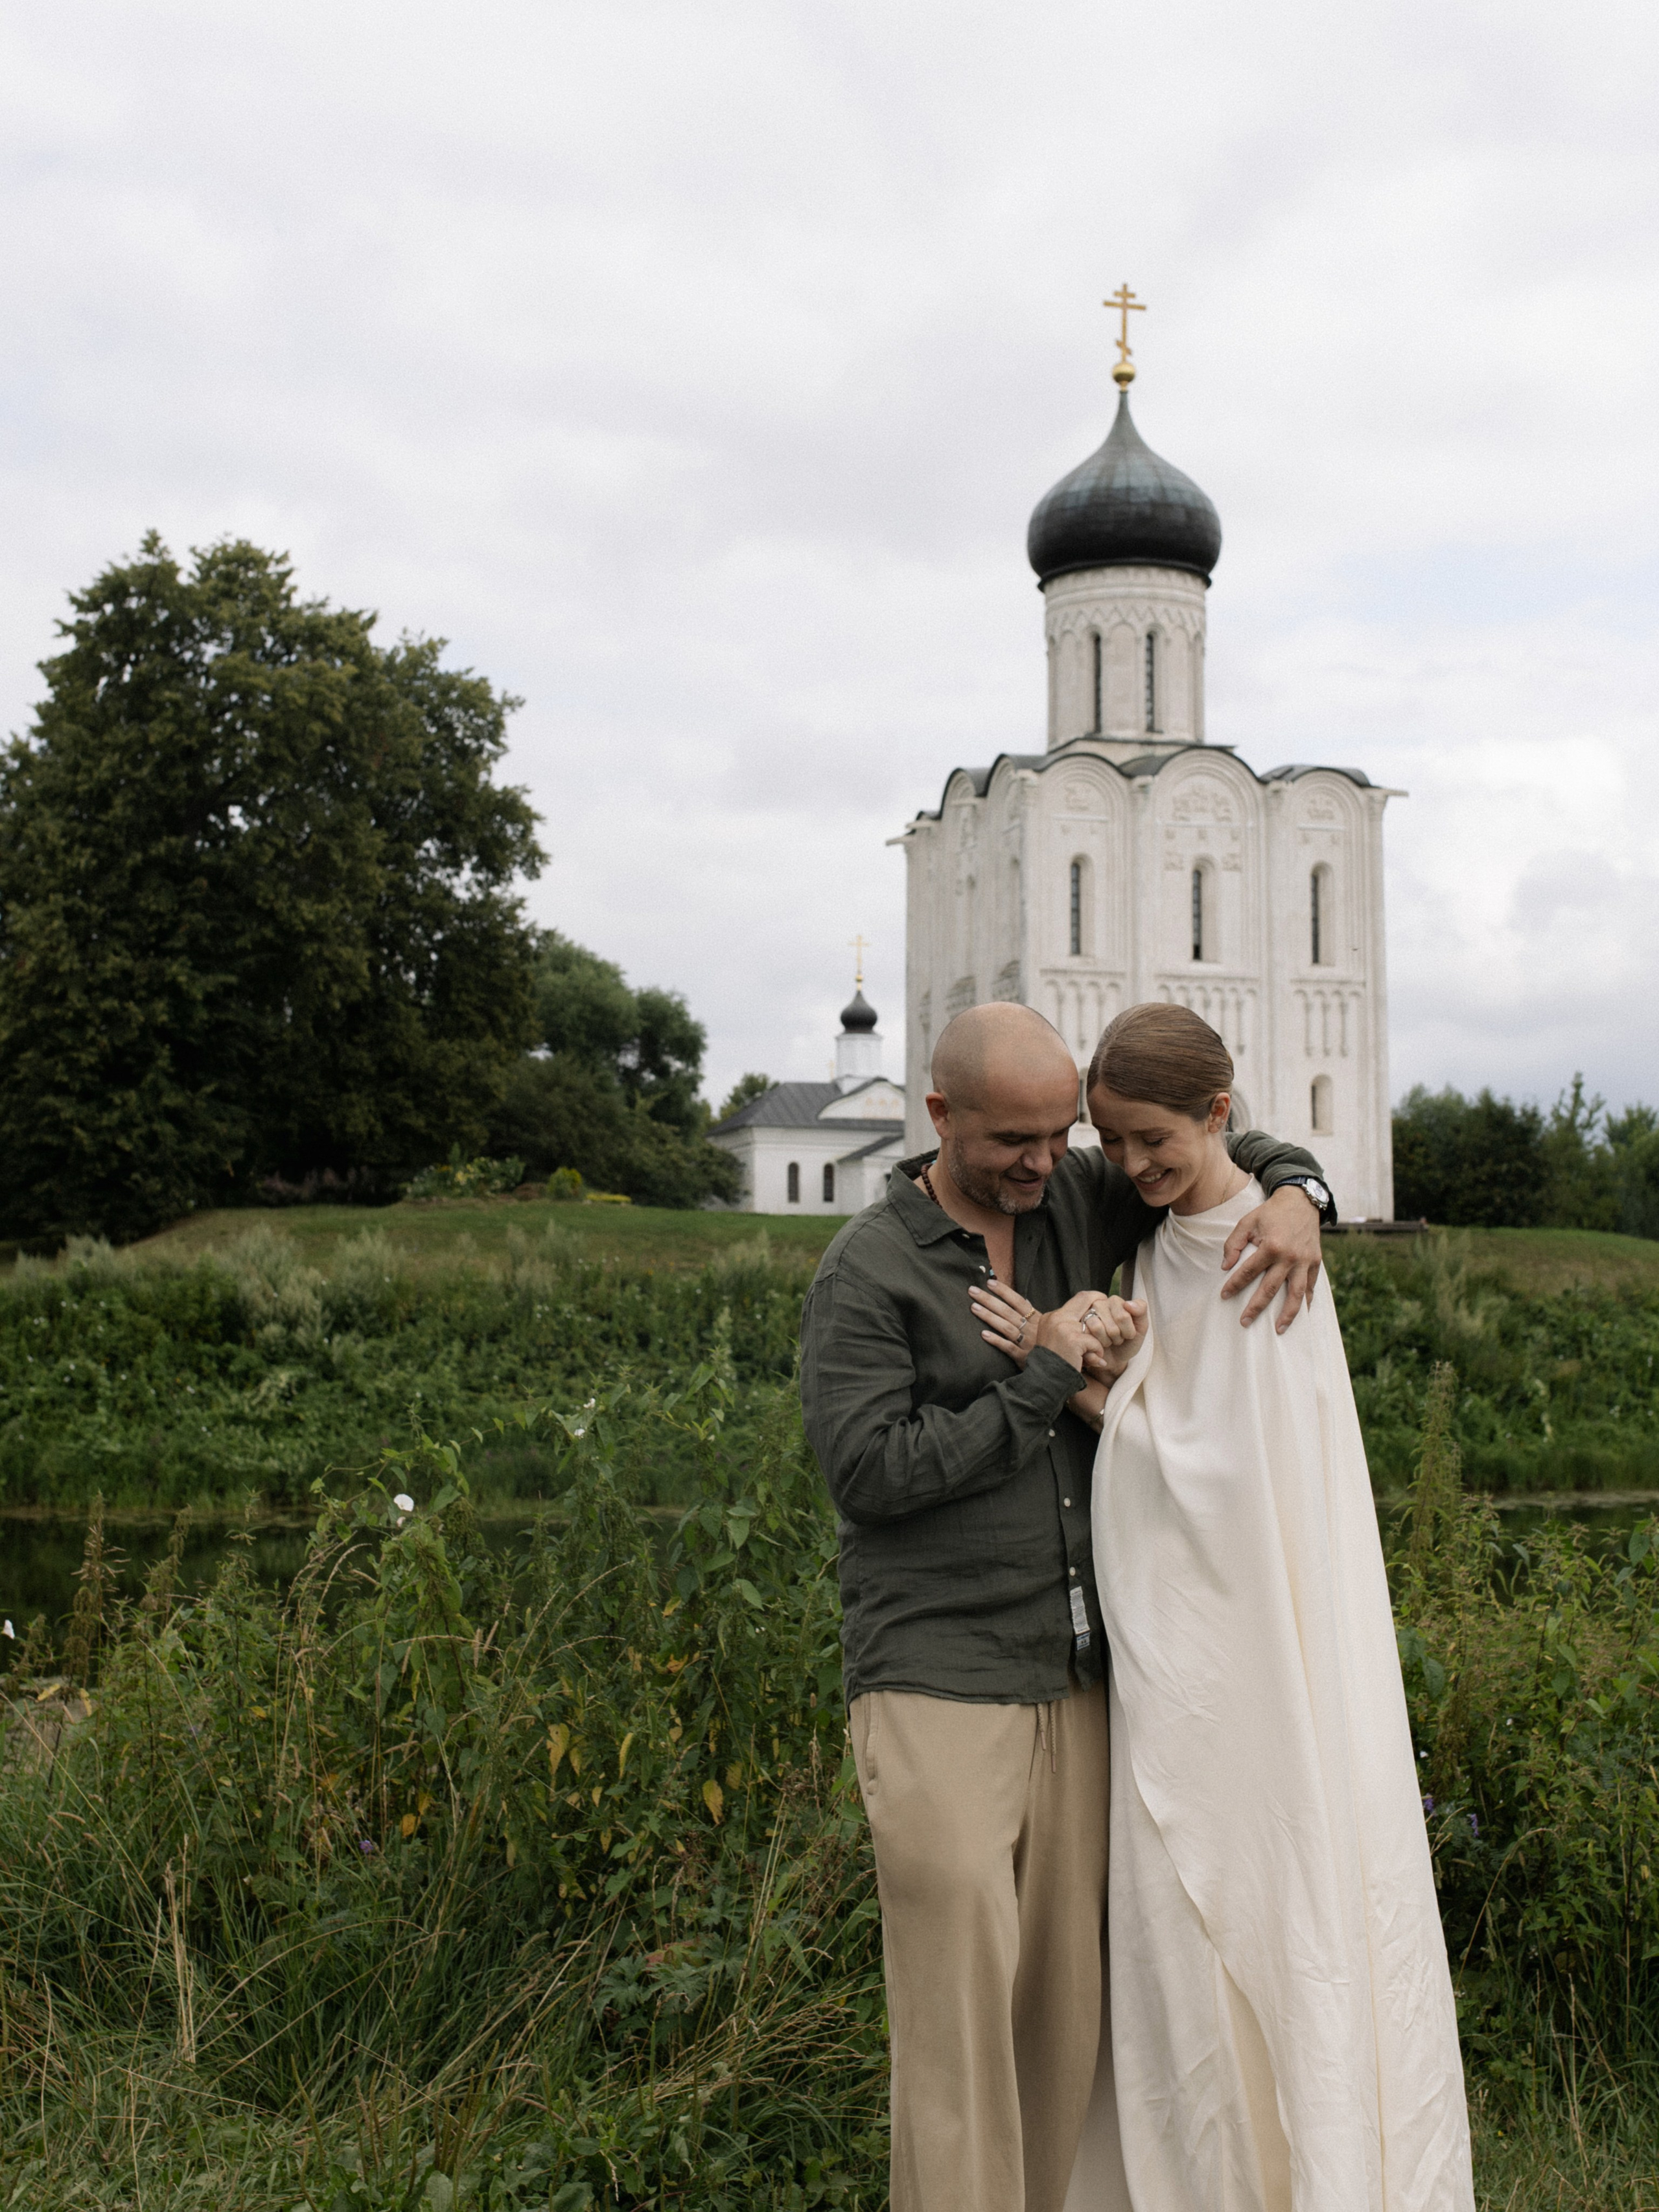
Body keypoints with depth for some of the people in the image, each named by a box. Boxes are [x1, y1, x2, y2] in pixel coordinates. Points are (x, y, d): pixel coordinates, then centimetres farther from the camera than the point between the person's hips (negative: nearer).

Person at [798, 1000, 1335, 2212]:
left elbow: (1228, 1149, 19)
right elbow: (870, 1472, -16)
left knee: (1065, 1999, 11)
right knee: (959, 2008, -6)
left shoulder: (1080, 1197, 7)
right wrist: (1043, 1379, -14)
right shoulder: (865, 1273, -8)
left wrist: (1292, 1195, -5)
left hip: (1076, 1680, 6)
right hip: (938, 1690, -5)